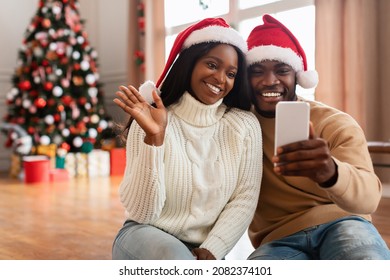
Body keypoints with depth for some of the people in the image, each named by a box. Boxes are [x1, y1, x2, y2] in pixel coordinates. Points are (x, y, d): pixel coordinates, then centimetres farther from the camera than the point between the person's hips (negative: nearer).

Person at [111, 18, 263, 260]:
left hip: (205, 248, 3)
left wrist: (211, 251, -15)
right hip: (146, 236, -2)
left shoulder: (246, 125, -1)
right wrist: (153, 138, -26)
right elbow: (141, 211, -15)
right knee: (176, 257, -34)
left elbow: (245, 199, -3)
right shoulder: (151, 122, -9)